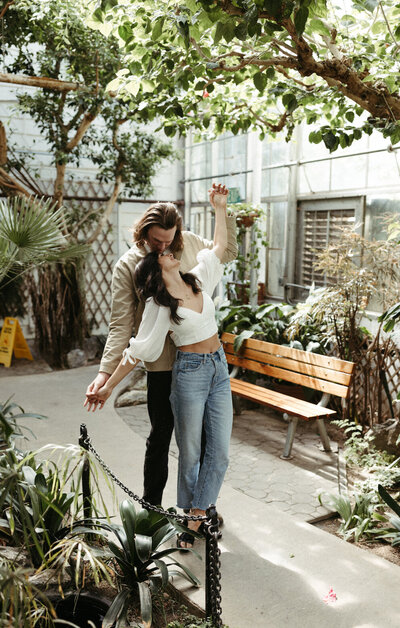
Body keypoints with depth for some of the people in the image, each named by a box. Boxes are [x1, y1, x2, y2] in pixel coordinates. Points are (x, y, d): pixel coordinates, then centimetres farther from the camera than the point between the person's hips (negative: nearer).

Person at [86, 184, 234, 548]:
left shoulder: (199, 279, 4)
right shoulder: (158, 306, -11)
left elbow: (220, 246, 16)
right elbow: (136, 352, -7)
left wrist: (220, 207, 13)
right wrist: (107, 386, -7)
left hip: (219, 368, 6)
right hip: (190, 371, -6)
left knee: (219, 451, 5)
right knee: (190, 453, 6)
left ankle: (195, 518, 17)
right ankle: (189, 516, 26)